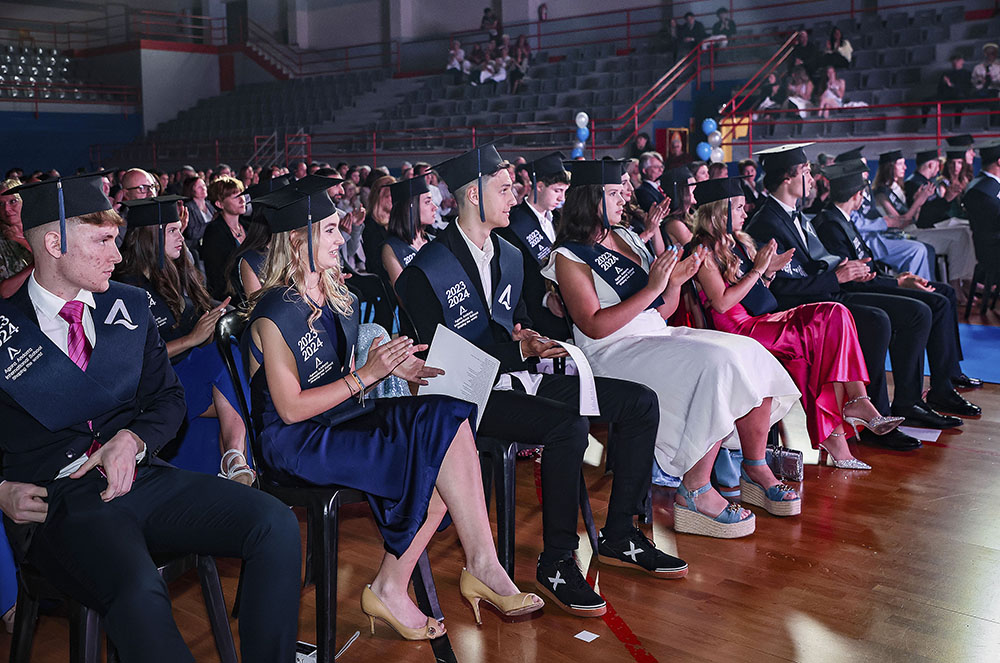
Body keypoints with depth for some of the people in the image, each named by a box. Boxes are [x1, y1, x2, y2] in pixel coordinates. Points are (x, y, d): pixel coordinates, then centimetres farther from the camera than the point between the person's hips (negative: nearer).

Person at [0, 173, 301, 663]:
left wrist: (132, 439, -4)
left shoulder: (130, 306, 11)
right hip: (58, 503, -4)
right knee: (138, 595, -36)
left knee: (277, 525, -17)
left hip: (140, 475, 5)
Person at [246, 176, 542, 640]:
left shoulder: (338, 299, 13)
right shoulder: (275, 314, -12)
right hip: (295, 442, -8)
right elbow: (291, 409, -15)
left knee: (444, 416, -19)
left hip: (343, 418, 8)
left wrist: (390, 364, -3)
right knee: (438, 457, -24)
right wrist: (366, 375, -18)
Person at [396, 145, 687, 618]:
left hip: (518, 380, 8)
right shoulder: (426, 271, -10)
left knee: (640, 402, -1)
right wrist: (516, 352, -19)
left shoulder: (509, 256, 15)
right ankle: (556, 563, -17)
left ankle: (618, 538, 8)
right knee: (569, 426, -34)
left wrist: (532, 342, -3)